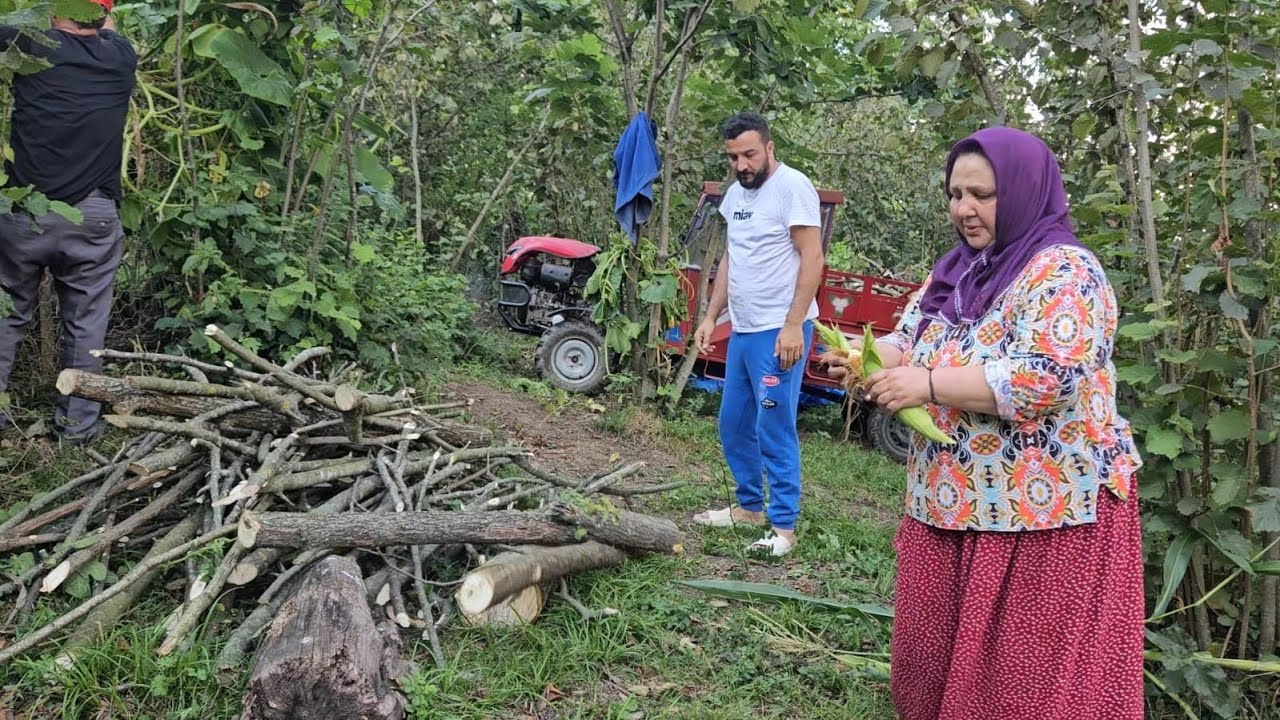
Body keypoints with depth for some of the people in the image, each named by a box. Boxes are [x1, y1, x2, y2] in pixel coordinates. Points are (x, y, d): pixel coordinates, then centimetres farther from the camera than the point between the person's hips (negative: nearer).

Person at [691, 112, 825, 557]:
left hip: (779, 332, -9)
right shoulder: (736, 193, 14)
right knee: (734, 425, 15)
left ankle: (783, 526, 3)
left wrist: (793, 325, -21)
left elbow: (812, 258, -16)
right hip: (742, 330, 9)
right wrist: (711, 316, 15)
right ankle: (750, 506, 30)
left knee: (775, 429, -6)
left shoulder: (792, 187, -12)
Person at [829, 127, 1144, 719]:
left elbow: (1045, 380, -26)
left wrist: (927, 385, -23)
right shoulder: (955, 271, 11)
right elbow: (908, 342, 13)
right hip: (952, 503, 8)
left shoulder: (1063, 273, -14)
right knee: (941, 656, 17)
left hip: (1045, 511, -8)